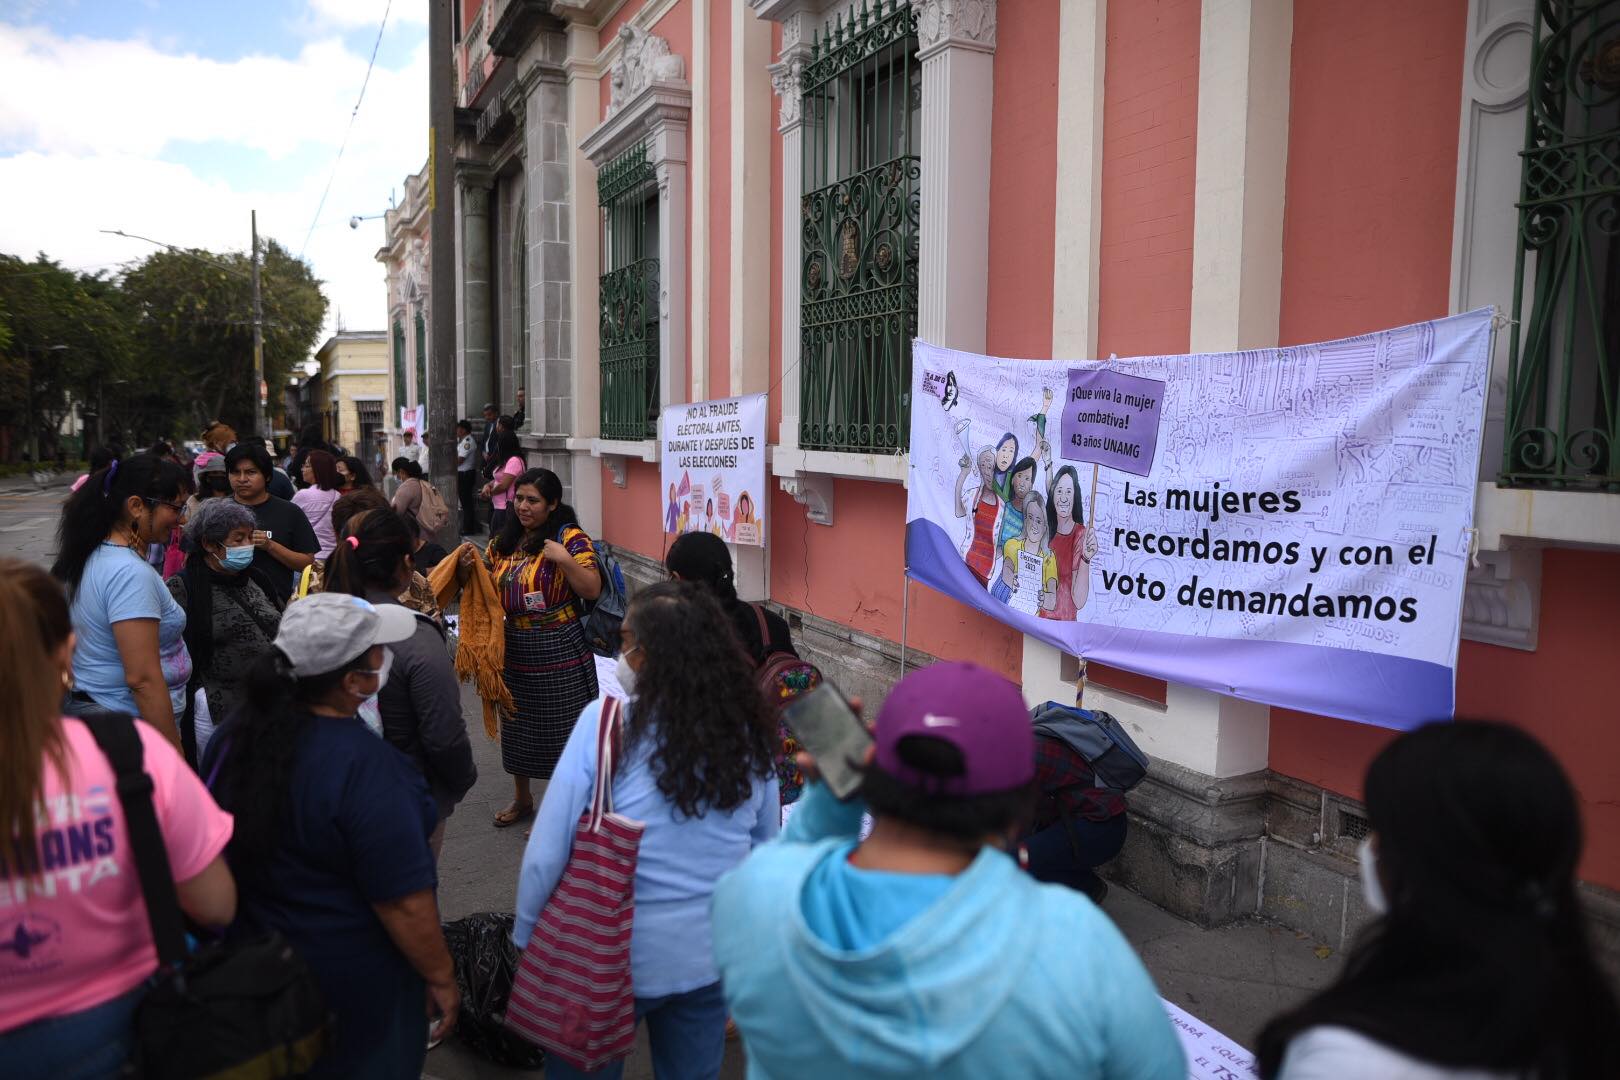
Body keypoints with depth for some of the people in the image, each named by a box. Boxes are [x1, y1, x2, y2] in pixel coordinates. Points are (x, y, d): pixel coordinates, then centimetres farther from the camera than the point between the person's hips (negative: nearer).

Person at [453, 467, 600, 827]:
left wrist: (565, 559, -26)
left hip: (559, 652, -6)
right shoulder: (503, 543, 7)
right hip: (515, 648, 6)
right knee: (517, 725, 19)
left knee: (560, 729, 3)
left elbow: (592, 590, -15)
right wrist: (466, 569, -5)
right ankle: (521, 798, 39)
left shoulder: (570, 537, -10)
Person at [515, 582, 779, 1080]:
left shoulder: (604, 722, -20)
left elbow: (546, 854, -15)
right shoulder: (749, 733, -8)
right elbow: (765, 851, 4)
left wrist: (525, 939, 1)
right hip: (714, 956, 3)